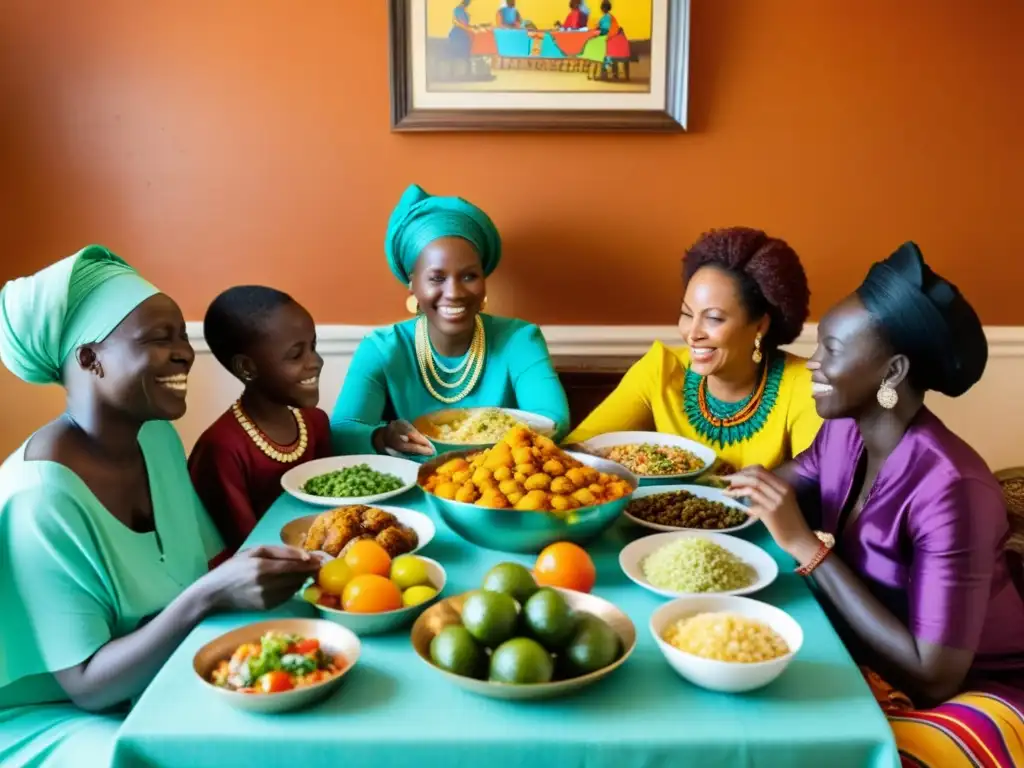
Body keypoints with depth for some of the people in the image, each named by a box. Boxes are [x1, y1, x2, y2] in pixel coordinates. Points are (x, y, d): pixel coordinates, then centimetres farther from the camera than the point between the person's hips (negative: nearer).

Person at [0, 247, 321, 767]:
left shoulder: (157, 436, -2)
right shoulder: (42, 499, -26)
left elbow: (200, 569, 3)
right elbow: (88, 686, -22)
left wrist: (281, 563, -15)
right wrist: (210, 596, -35)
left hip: (162, 687, 7)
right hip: (57, 719, -6)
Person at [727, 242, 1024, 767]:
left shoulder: (949, 489, -29)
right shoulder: (843, 433, -7)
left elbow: (934, 677, -28)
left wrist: (806, 546, -29)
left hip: (970, 695, -6)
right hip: (866, 661, 7)